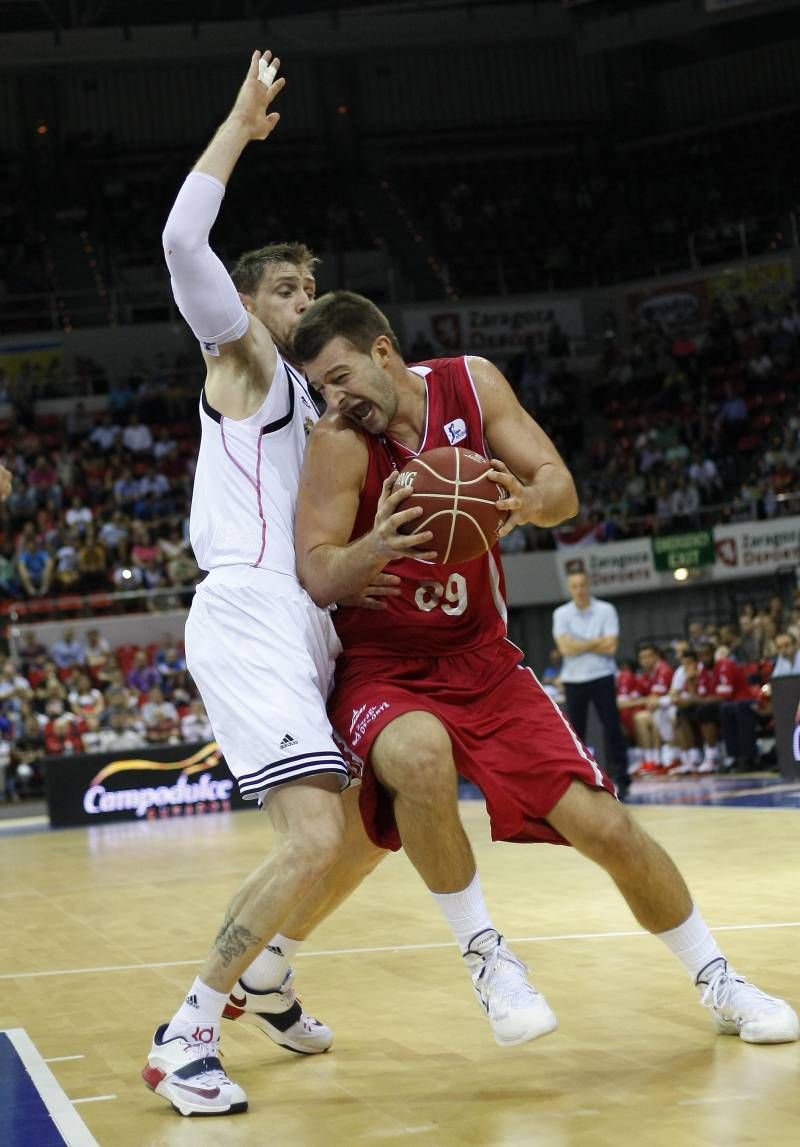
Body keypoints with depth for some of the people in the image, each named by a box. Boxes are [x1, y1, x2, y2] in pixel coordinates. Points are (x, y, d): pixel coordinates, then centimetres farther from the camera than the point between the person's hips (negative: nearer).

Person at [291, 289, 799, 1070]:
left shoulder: (472, 383, -6)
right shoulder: (339, 442, -15)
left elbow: (562, 488, -7)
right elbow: (316, 578, -21)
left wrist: (529, 501, -31)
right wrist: (376, 547, -43)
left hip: (481, 659, 3)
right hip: (380, 669, -3)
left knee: (601, 823, -4)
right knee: (419, 756, -39)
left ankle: (717, 982, 19)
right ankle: (483, 953, -17)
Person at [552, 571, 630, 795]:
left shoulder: (606, 610, -2)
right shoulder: (561, 614, 1)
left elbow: (610, 647, -11)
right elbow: (565, 648, -11)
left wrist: (578, 644, -9)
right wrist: (597, 642, -9)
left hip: (602, 677, -1)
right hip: (573, 680, 1)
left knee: (612, 729, -3)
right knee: (575, 732, 5)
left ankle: (619, 777, 2)